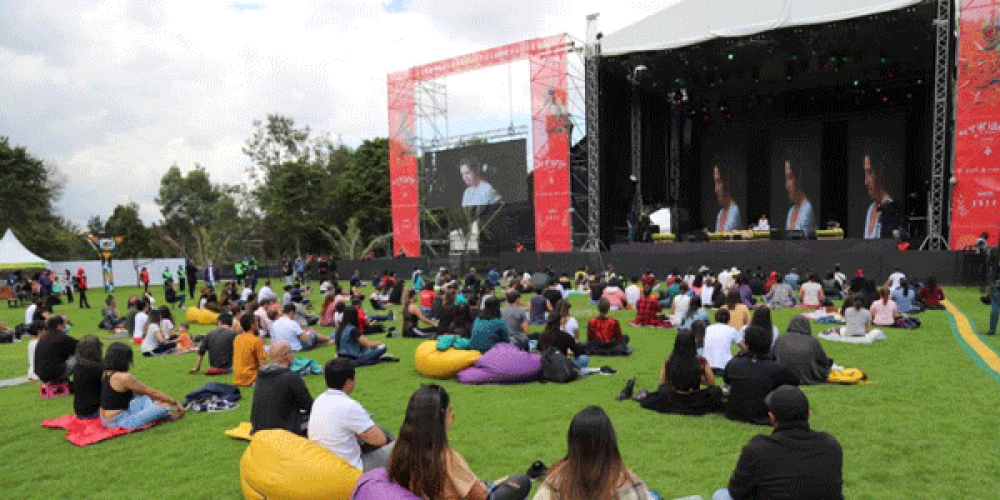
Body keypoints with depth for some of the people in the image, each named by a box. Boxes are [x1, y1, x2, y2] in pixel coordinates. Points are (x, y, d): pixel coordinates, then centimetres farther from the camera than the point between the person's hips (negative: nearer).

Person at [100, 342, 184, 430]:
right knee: (161, 408, -12)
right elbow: (153, 392, -12)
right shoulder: (125, 377, -20)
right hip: (120, 422, -10)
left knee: (144, 397, 22)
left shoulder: (106, 374, 6)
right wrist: (175, 402, -3)